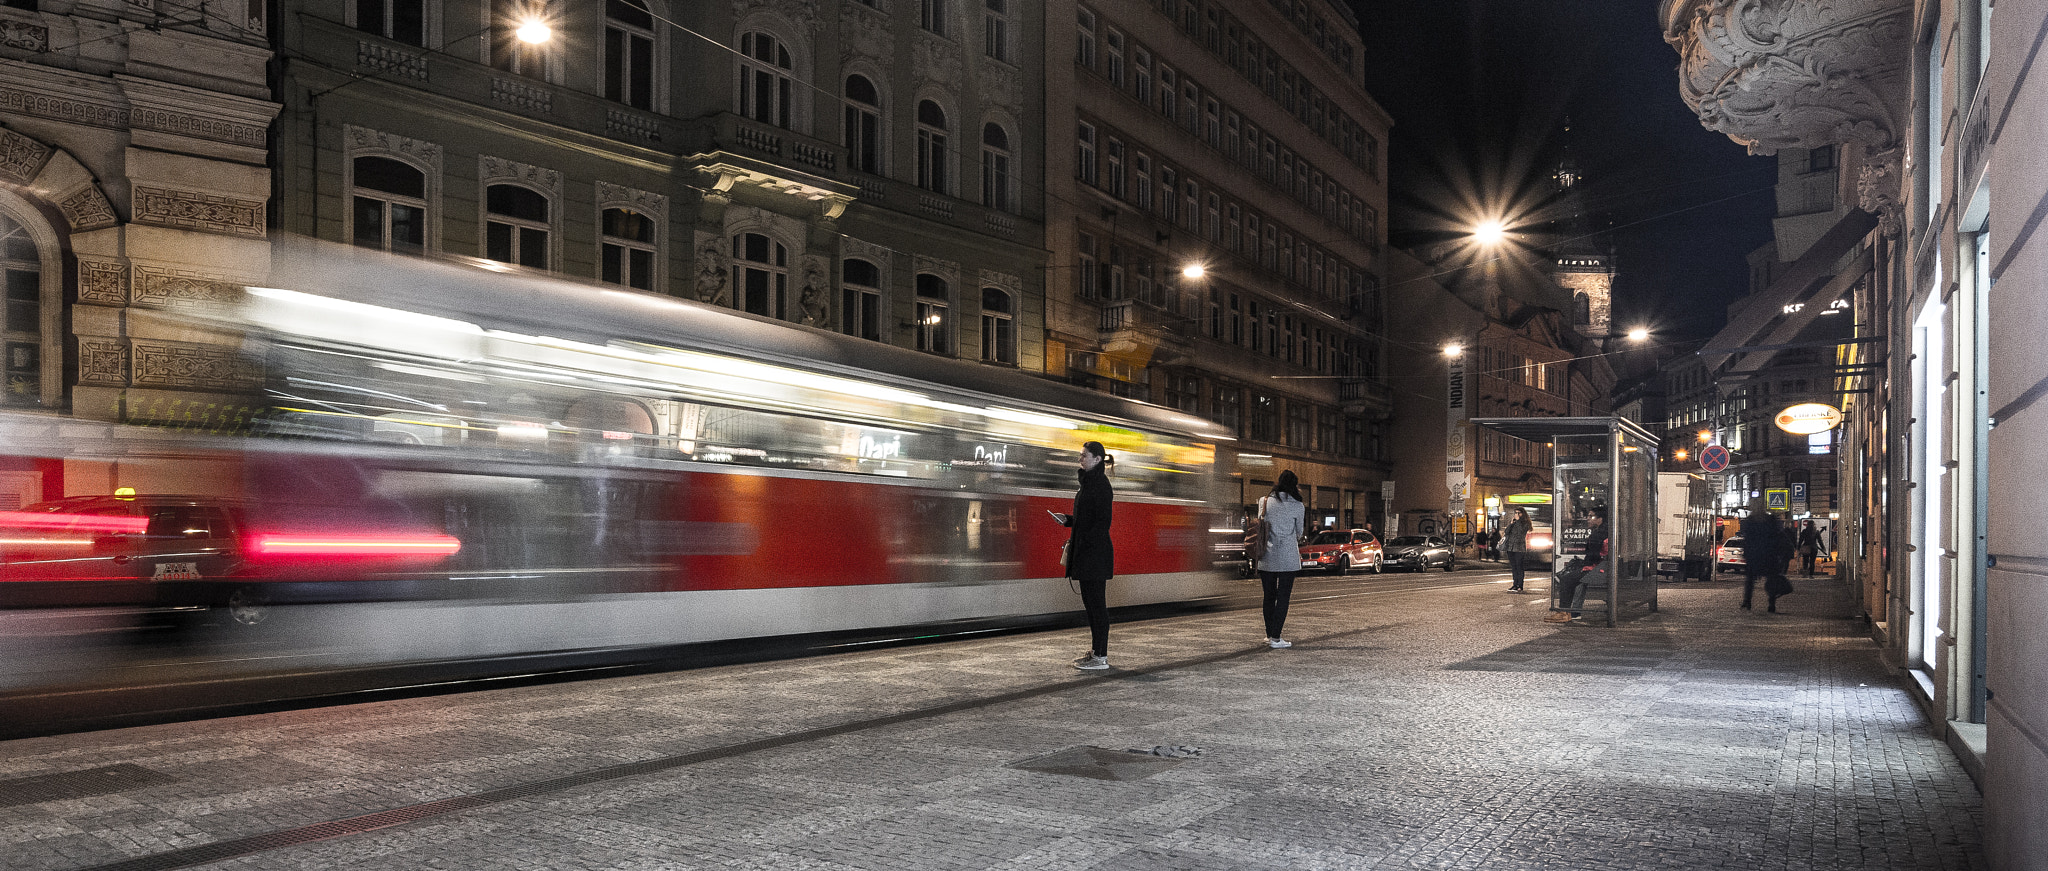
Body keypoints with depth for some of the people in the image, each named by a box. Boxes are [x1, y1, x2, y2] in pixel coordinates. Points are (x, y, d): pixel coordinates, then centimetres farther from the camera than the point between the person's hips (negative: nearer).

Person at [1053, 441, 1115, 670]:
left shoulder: (1100, 484, -14)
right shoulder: (1089, 482, 16)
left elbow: (1102, 520, -19)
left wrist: (1084, 546, -22)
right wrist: (1067, 520, 8)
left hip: (1095, 552, -10)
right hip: (1086, 552, 10)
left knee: (1096, 602, -6)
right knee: (1090, 602, 13)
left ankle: (1101, 657, -2)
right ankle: (1095, 651, 20)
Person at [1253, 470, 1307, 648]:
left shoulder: (1264, 501, 3)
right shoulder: (1297, 506, -3)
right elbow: (1299, 532, 9)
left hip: (1266, 558, 3)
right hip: (1288, 557, -3)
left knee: (1269, 596, 13)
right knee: (1283, 597, 0)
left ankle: (1269, 635, 18)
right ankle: (1275, 638, -3)